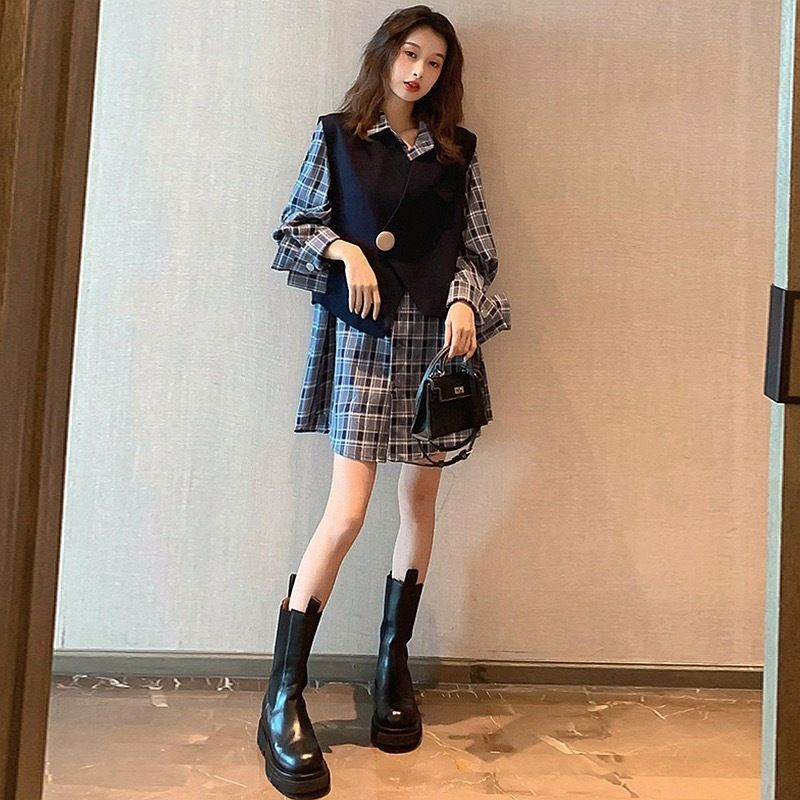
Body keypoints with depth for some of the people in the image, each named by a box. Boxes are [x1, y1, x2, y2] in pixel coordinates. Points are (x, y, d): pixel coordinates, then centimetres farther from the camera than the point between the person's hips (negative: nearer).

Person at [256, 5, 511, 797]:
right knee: (347, 511, -12)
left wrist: (465, 302, -7)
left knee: (420, 498, 6)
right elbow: (295, 225, 8)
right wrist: (346, 249, -10)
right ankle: (282, 699, 1)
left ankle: (393, 665, 24)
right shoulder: (336, 134, 8)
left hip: (435, 335, 4)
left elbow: (475, 246, 11)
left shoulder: (455, 149, 14)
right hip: (361, 336, -3)